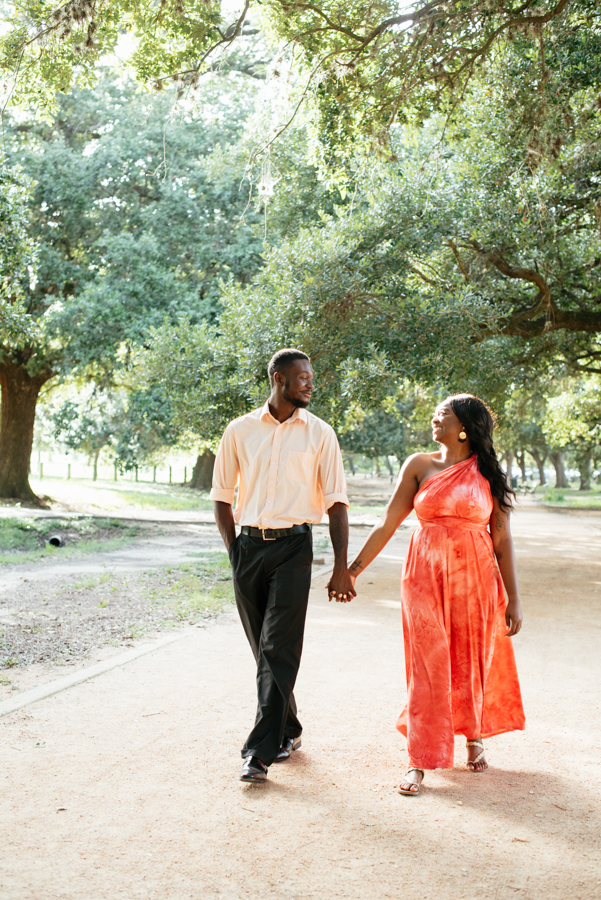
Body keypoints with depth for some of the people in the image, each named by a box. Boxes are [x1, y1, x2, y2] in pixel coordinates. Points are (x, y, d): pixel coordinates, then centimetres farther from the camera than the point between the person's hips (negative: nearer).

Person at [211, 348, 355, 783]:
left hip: (293, 545, -2)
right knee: (263, 648, 11)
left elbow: (336, 502, 1)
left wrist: (342, 567, -5)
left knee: (278, 649, -9)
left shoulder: (319, 433, 3)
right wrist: (235, 551, 4)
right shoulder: (240, 430, 6)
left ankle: (261, 751, -5)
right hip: (249, 544, 3)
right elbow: (222, 496, 12)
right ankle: (289, 731, 29)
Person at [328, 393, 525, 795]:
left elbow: (503, 539, 1)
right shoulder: (420, 466, 2)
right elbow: (387, 525, 3)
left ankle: (475, 738, 36)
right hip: (426, 577, 0)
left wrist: (514, 599, -2)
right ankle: (421, 761, 6)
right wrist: (351, 571, 1)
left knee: (475, 660, 10)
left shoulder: (488, 474, 2)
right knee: (428, 665, -2)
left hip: (476, 578, 1)